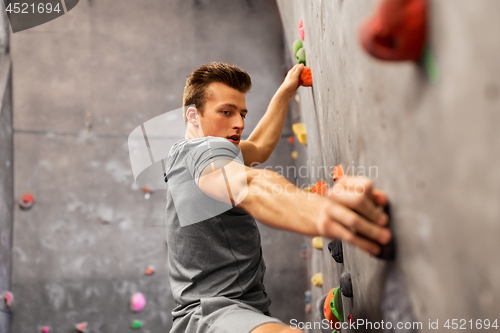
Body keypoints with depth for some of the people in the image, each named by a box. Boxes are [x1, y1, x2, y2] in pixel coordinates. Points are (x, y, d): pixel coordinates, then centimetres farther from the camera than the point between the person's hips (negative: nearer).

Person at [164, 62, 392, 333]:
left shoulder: (183, 154, 21)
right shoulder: (206, 149, -12)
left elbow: (258, 147, 33)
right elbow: (250, 186, -36)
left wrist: (285, 91, 37)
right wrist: (318, 213, -54)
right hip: (210, 310, -11)